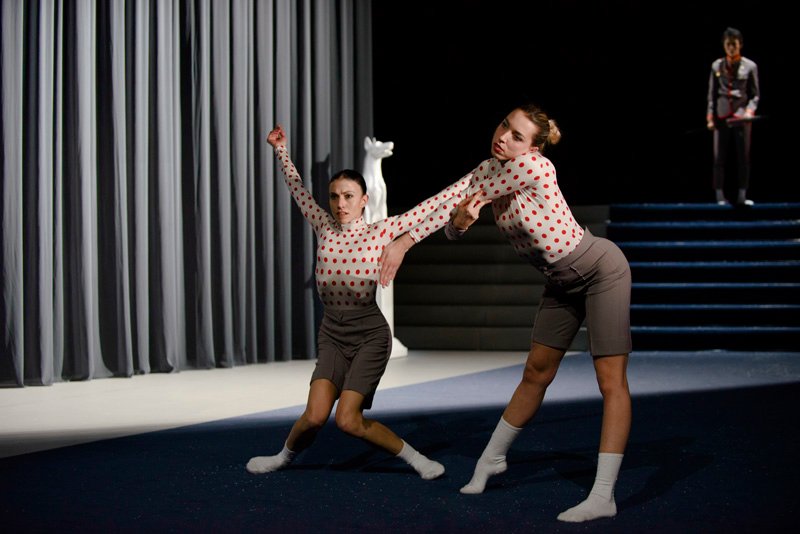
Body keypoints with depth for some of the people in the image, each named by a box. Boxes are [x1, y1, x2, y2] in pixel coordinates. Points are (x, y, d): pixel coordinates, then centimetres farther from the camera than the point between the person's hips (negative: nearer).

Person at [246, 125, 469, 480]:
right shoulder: (324, 227, 6)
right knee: (315, 415, -13)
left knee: (349, 420, -15)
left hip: (369, 334, -3)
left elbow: (429, 208, -2)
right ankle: (285, 455, 17)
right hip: (332, 334, 3)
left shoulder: (380, 232, -4)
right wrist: (280, 149, 25)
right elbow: (298, 190, 20)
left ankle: (413, 457, 4)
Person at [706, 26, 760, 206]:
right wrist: (710, 117, 3)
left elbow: (755, 95, 4)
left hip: (742, 116, -1)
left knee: (743, 157, -1)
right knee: (719, 157, -1)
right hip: (722, 116, 1)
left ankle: (742, 196, 2)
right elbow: (712, 94, 9)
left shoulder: (750, 66, 3)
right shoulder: (716, 66, 7)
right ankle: (720, 196, 2)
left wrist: (749, 112, -12)